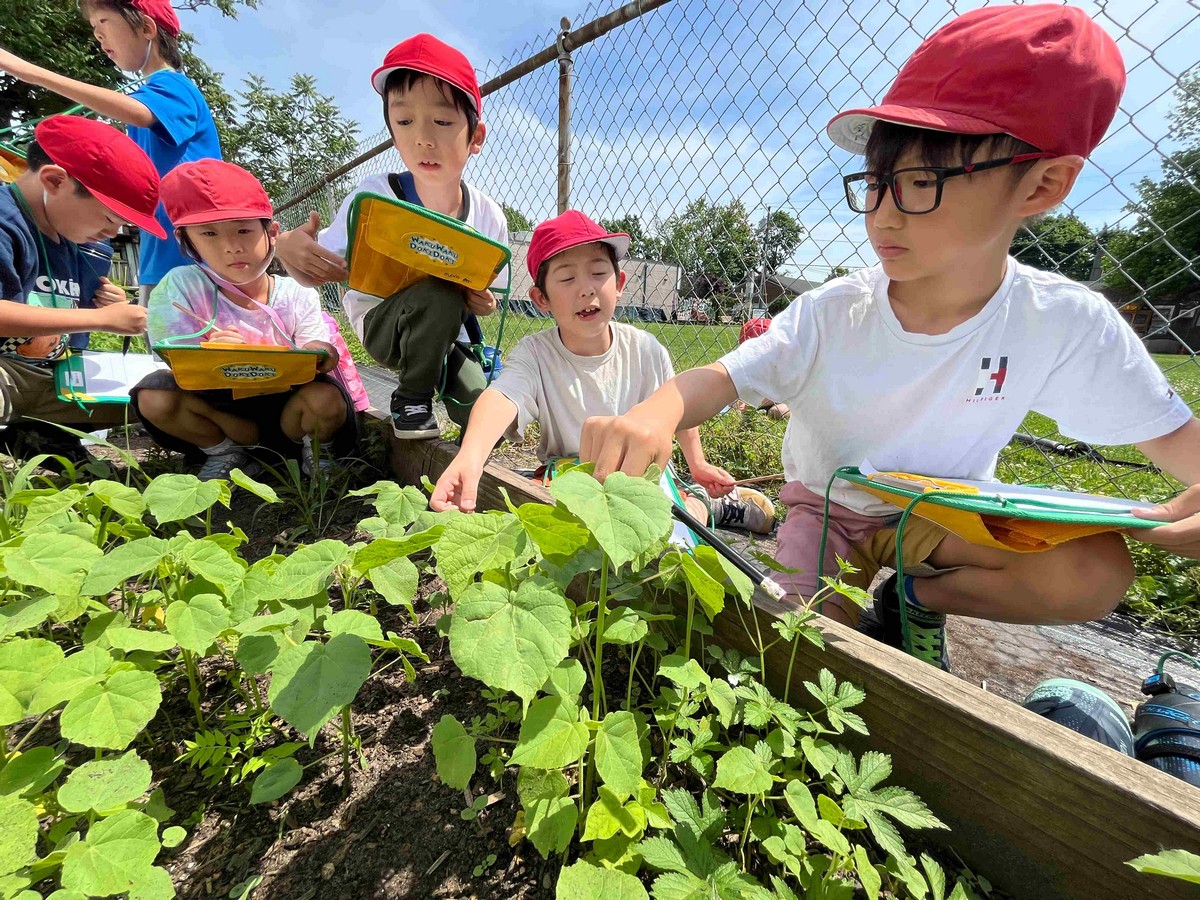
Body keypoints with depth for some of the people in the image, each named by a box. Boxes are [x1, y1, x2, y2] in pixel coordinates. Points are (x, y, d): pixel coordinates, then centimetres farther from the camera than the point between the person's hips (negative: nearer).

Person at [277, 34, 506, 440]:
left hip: (445, 330, 3)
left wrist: (484, 304, -25)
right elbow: (319, 270, -15)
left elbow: (487, 296, 0)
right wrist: (291, 249, -38)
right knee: (440, 295, -36)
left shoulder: (488, 215, -10)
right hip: (381, 323, -2)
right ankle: (411, 400, -11)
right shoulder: (374, 197, -17)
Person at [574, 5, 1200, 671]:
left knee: (1094, 573, -24)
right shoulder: (830, 314, -20)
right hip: (827, 506, -1)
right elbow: (721, 378, -28)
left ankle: (917, 598, 2)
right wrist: (653, 415, -50)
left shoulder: (1065, 323, -15)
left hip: (947, 513, 2)